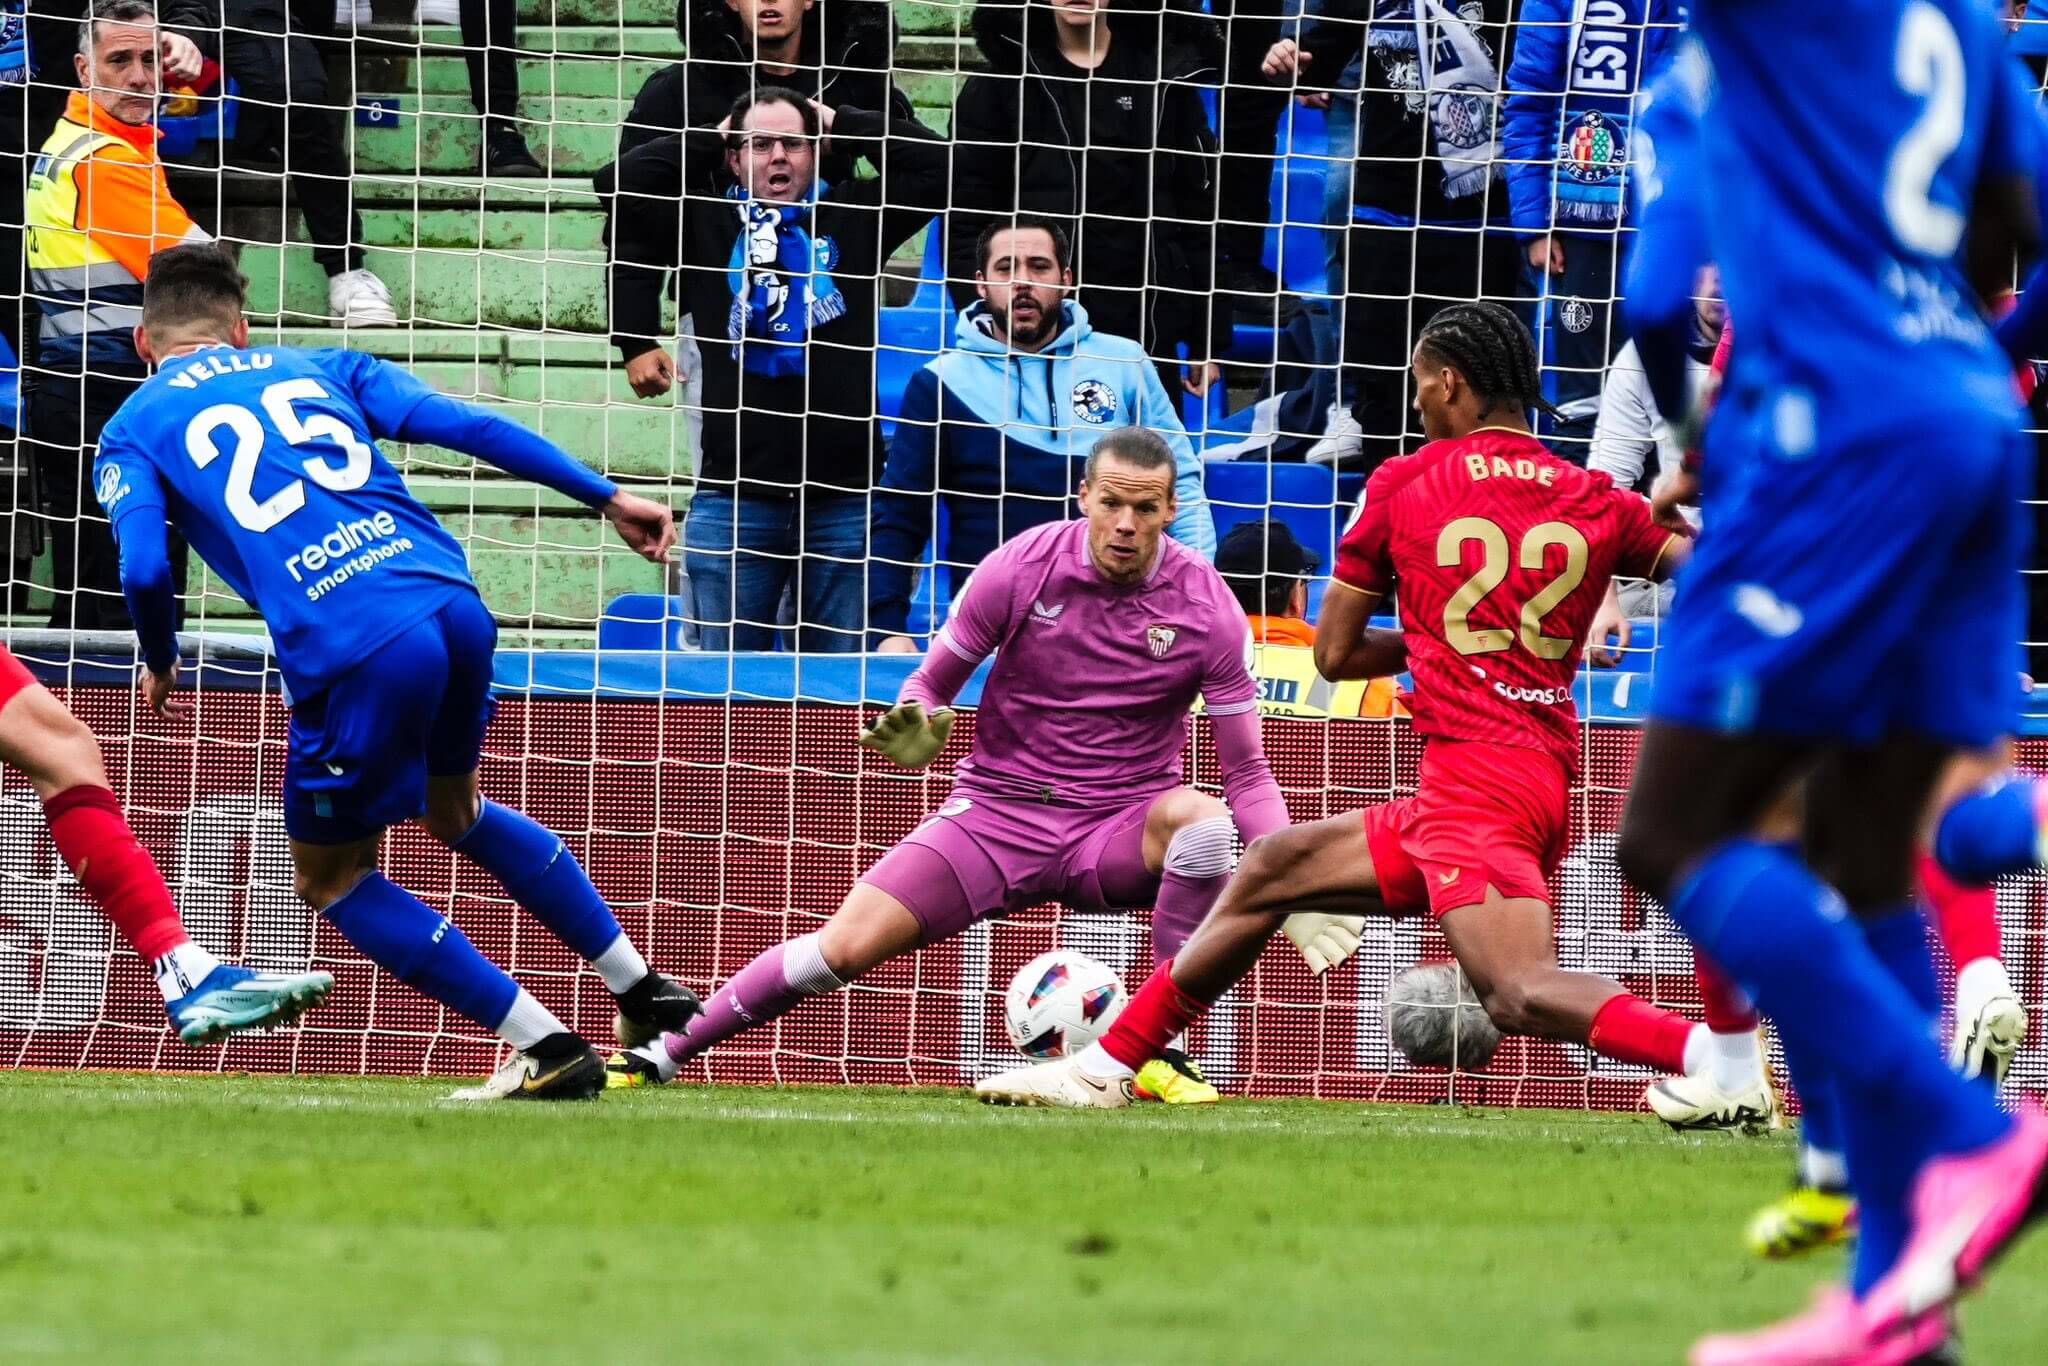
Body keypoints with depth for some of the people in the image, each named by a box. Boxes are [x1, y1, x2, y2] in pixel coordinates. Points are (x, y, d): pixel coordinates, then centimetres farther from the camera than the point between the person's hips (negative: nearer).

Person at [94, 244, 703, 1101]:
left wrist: (159, 667, 20)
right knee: (455, 811, 33)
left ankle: (548, 1051, 11)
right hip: (453, 604, 5)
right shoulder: (320, 369, 25)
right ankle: (645, 993, 35)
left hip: (353, 652, -5)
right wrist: (606, 498, 12)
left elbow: (144, 567, 0)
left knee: (331, 878, 17)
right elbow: (466, 426, 13)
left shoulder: (135, 430, 16)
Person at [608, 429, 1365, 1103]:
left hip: (1119, 833, 0)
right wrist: (914, 731, -20)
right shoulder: (1021, 569, -9)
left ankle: (1160, 1054, -22)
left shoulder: (1205, 605, -9)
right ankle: (660, 1056, -1)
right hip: (998, 814, 0)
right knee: (848, 944, -16)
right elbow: (933, 683, 4)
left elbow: (1248, 770, -4)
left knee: (1200, 817, -34)